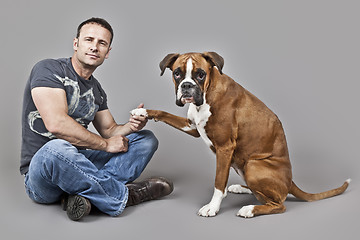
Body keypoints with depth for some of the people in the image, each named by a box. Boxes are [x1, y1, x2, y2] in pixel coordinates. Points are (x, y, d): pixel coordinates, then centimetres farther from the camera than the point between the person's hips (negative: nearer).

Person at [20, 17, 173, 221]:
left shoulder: (96, 90, 13)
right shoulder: (48, 70, -11)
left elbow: (109, 130, 19)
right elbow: (56, 124, -24)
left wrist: (131, 127, -7)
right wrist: (105, 144, -14)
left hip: (78, 162, 8)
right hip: (40, 173, -7)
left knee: (146, 139, 1)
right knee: (57, 148, -43)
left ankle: (86, 193, -24)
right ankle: (124, 196, -20)